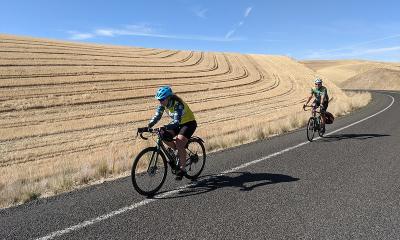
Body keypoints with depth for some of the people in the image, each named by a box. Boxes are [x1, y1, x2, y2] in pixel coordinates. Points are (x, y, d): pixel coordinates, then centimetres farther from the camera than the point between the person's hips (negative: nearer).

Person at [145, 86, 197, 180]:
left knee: (179, 144, -23)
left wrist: (166, 127, -55)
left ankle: (182, 169, -9)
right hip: (178, 124, 7)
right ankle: (178, 151, 9)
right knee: (164, 135, -14)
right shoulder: (163, 104, -9)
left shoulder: (178, 104, -30)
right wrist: (148, 126, -28)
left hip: (189, 123, -7)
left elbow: (176, 121, -40)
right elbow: (157, 116, -13)